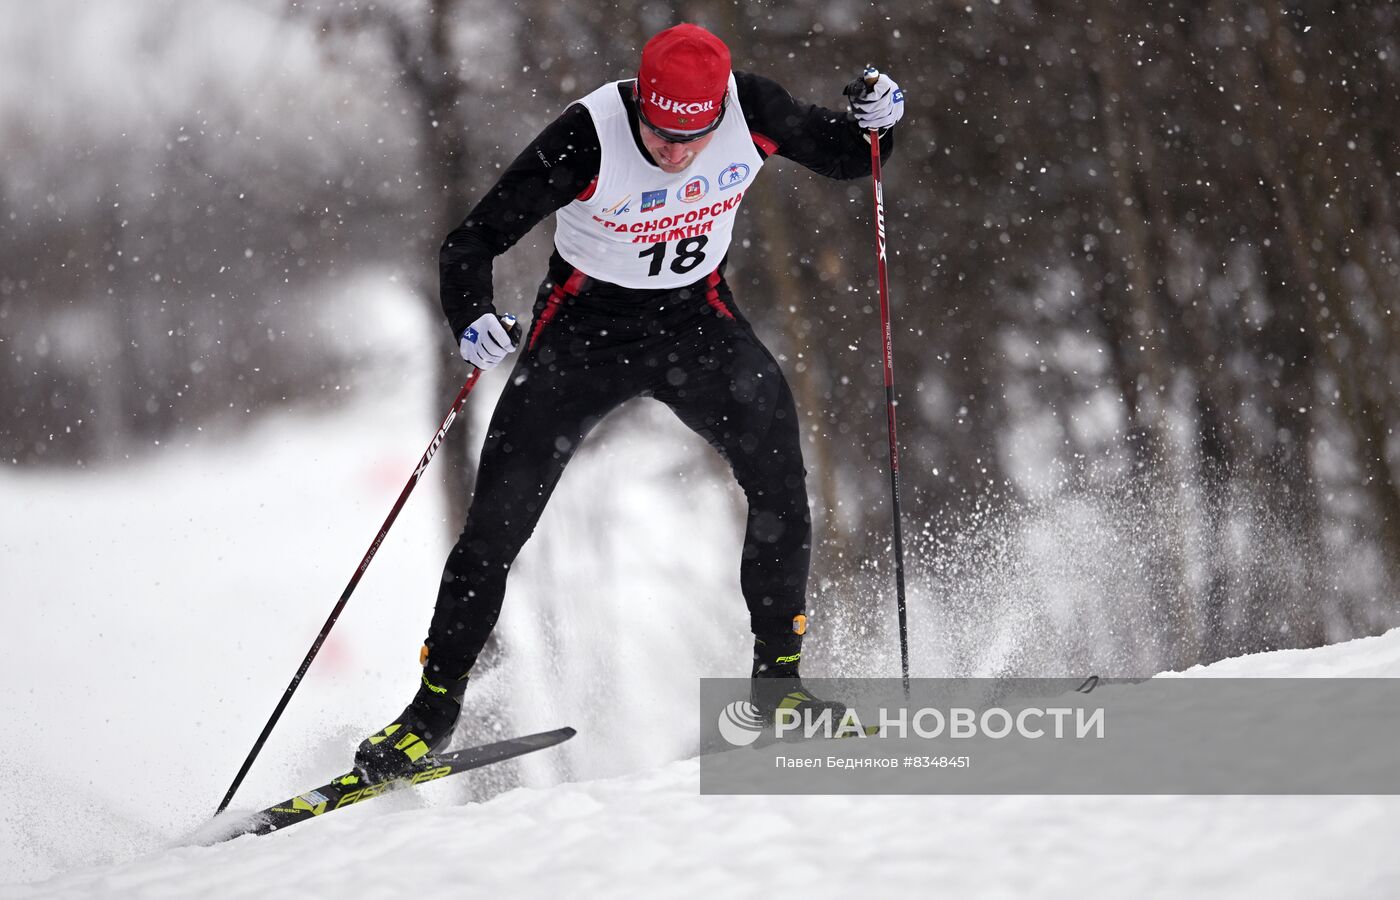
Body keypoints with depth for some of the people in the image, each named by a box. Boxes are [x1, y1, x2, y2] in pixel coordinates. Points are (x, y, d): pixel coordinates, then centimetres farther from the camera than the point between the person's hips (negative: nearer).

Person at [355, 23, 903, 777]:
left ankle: (776, 673, -11)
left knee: (775, 461, -24)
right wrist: (470, 319, -42)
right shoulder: (588, 139, -27)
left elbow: (845, 159, 1)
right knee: (497, 521, -7)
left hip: (698, 318, 2)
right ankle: (435, 704, 8)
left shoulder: (751, 110, -18)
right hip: (587, 322, -2)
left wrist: (875, 122, -21)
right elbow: (472, 242, -22)